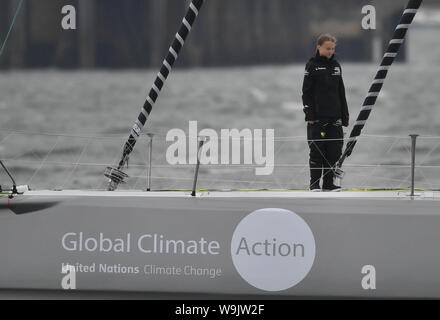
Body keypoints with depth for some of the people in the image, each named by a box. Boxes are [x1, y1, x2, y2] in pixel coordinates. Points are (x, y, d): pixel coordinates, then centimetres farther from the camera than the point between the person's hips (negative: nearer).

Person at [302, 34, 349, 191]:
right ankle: (314, 184, 2)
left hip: (334, 116, 5)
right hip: (318, 116, -5)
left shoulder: (336, 66, 13)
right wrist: (309, 114, -12)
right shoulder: (312, 66, -2)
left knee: (334, 150, 2)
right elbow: (306, 92, -5)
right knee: (317, 150, -4)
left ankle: (329, 183, 9)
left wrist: (344, 115, 13)